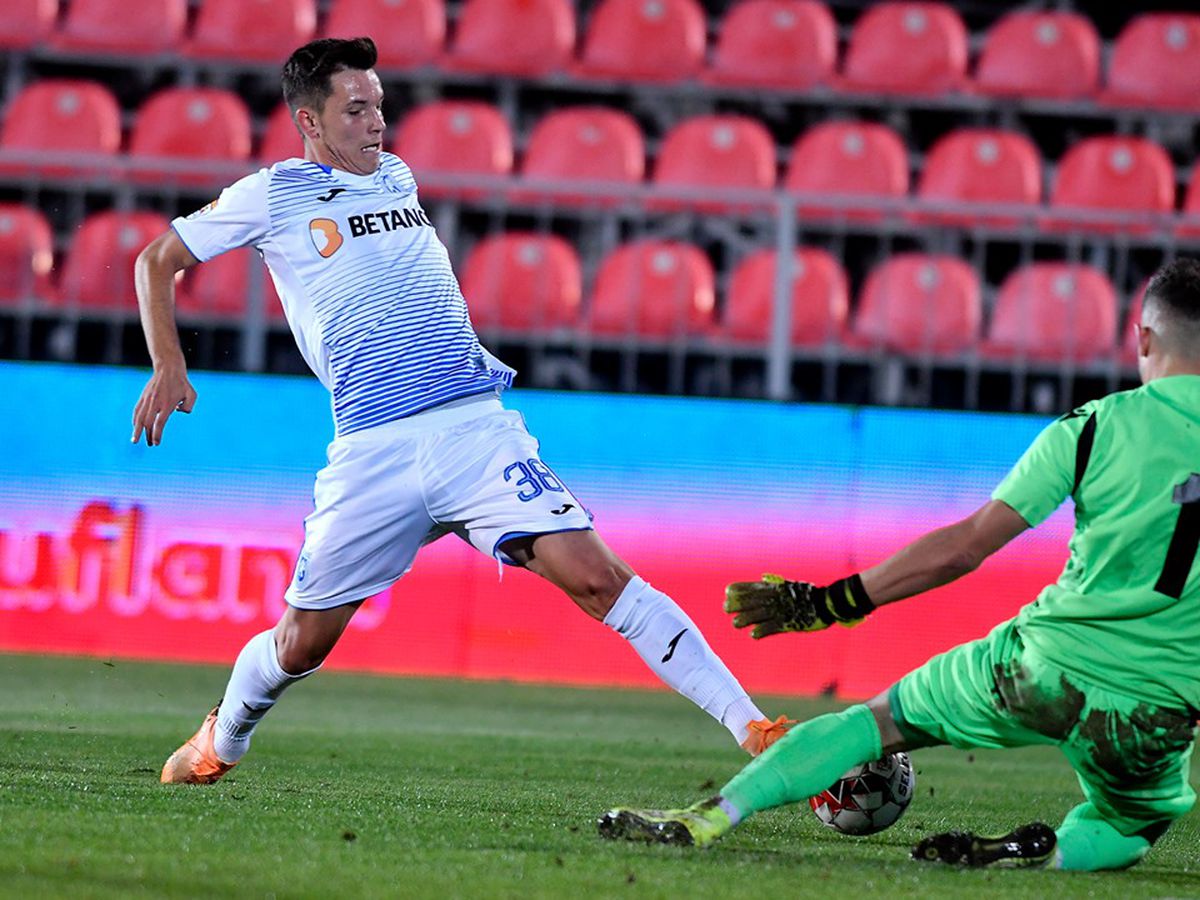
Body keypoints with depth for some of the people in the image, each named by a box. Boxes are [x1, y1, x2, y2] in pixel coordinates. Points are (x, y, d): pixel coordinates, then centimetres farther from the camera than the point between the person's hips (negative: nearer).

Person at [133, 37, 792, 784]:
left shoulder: (397, 176, 17)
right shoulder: (272, 196, 5)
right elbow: (158, 261, 13)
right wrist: (169, 366, 0)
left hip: (474, 424, 2)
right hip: (370, 452, -2)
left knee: (595, 575, -15)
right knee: (304, 642, 6)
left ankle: (753, 728, -19)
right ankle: (220, 742, 38)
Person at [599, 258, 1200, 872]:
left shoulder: (1093, 428, -5)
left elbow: (965, 546, -5)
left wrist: (834, 602, 1)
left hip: (1046, 665, -1)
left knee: (882, 718, 19)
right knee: (1133, 829, 30)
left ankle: (705, 819, 7)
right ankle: (1051, 853, -3)